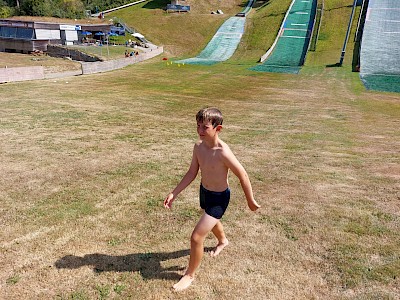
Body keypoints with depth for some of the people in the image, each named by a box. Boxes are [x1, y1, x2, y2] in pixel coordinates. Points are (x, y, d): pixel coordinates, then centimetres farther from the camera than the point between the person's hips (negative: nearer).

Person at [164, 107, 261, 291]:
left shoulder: (223, 153, -33)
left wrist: (250, 201, -10)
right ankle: (223, 241, 69)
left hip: (219, 198, -7)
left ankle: (190, 275, 18)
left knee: (196, 237, -8)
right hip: (204, 192, 8)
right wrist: (174, 193, -6)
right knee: (211, 221, 34)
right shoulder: (198, 147, -13)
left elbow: (243, 176, -22)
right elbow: (192, 173, -2)